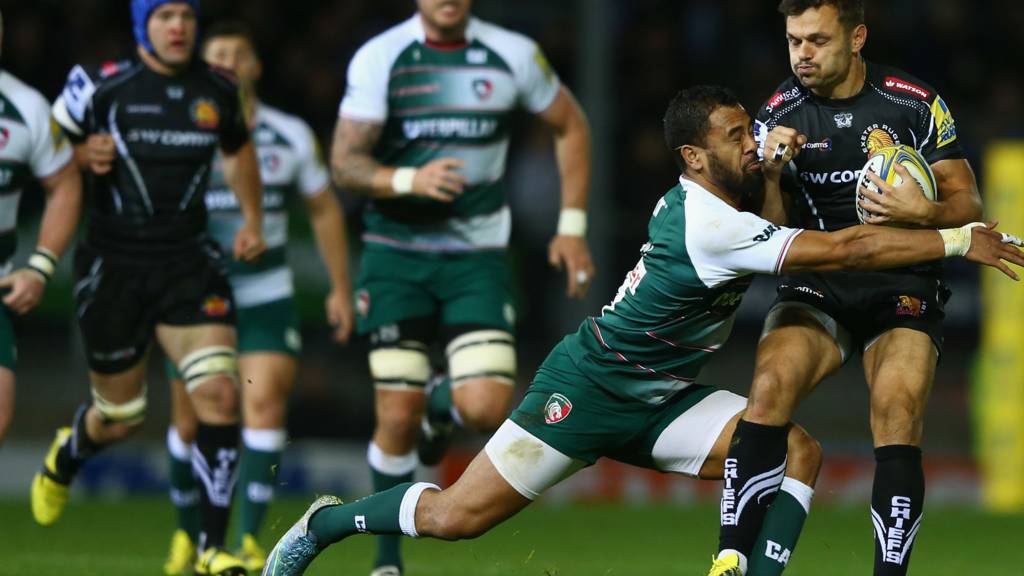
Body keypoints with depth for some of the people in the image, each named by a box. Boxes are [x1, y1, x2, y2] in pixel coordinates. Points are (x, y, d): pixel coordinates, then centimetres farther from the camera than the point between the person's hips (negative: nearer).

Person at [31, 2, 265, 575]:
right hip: (113, 264, -2)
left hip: (189, 260, 2)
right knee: (121, 416, 9)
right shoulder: (99, 87, -10)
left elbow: (239, 150, 23)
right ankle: (65, 458, 47)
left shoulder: (219, 91, 2)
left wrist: (253, 220, 16)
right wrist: (85, 156, -19)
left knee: (220, 393, -17)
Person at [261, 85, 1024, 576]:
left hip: (659, 402, 9)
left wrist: (772, 172, -3)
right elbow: (845, 250, -31)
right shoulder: (708, 227, -27)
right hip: (585, 391, -9)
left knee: (799, 450, -10)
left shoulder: (698, 201, 1)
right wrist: (960, 241, -28)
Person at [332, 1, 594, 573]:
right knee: (397, 419, -6)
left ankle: (442, 403, 23)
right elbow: (345, 162, -9)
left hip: (478, 257, 1)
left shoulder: (513, 54, -1)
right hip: (397, 254, -1)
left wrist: (573, 225, 8)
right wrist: (411, 179, -28)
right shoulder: (380, 58, -7)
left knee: (487, 410, -16)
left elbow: (571, 127, 14)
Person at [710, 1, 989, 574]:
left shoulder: (917, 105, -5)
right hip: (818, 285, 1)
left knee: (898, 414, -23)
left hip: (905, 285, -1)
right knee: (772, 384, -24)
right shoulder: (781, 113, 0)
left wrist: (925, 212, -23)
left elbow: (968, 203, -1)